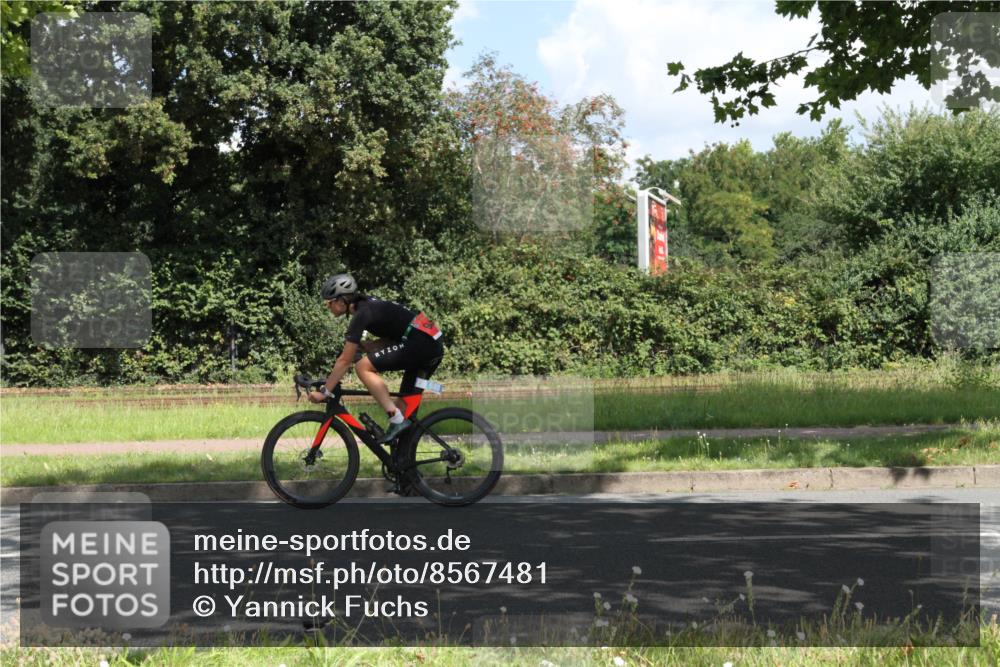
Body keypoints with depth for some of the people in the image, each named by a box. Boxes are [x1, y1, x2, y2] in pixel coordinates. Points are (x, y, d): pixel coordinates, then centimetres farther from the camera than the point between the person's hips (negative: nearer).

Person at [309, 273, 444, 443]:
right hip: (434, 346, 10)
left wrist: (324, 392, -7)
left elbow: (345, 361, -11)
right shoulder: (365, 304, 16)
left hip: (420, 343, -10)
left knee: (363, 367, -11)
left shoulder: (362, 314, -11)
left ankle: (397, 420, -13)